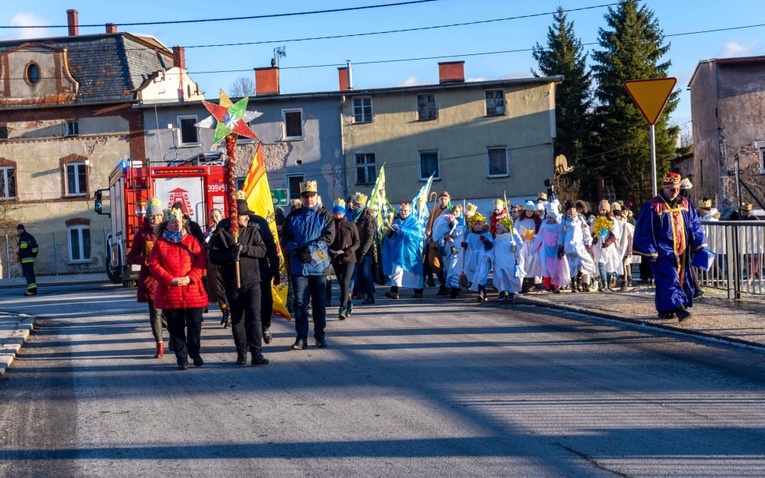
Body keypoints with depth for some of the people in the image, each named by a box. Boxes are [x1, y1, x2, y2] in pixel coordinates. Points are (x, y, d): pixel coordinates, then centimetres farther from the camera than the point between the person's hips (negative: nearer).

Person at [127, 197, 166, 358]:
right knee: (155, 312, 1)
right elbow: (132, 257, 7)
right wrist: (147, 260, -11)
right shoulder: (142, 234, 5)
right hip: (149, 277, 0)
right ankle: (159, 344, 8)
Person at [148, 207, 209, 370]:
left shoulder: (192, 241, 7)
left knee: (195, 324, 2)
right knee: (176, 328, 2)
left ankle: (195, 353, 23)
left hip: (193, 291, 1)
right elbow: (154, 265, -3)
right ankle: (182, 359, 11)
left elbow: (202, 261, 0)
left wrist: (190, 278, -13)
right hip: (170, 293, -1)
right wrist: (170, 280, -14)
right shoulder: (160, 243, 4)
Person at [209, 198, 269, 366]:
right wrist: (230, 256, -21)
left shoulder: (252, 231, 5)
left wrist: (245, 248, -20)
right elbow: (213, 256, -4)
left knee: (254, 318, -8)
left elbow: (262, 250, -5)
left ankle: (257, 354, -10)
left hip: (252, 282, 0)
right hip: (232, 283, 0)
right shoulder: (221, 233, 0)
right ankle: (241, 353, 20)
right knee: (237, 320, 9)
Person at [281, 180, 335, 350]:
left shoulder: (325, 216, 3)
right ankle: (301, 337, 3)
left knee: (319, 302, 7)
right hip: (298, 266, 1)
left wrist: (309, 249, -17)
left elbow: (329, 237, -8)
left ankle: (320, 336, 16)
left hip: (319, 266, -1)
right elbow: (285, 239, 3)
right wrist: (298, 251, -15)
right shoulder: (293, 216, 8)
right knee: (300, 302, 0)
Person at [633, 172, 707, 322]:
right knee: (669, 278, -16)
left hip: (682, 251, 6)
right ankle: (679, 308, -26)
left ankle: (664, 310, 17)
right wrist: (651, 252, -10)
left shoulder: (685, 204, 9)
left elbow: (695, 226, 14)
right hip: (663, 251, -6)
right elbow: (645, 231, -6)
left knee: (683, 279, 7)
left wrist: (700, 245, 7)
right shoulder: (653, 206, -7)